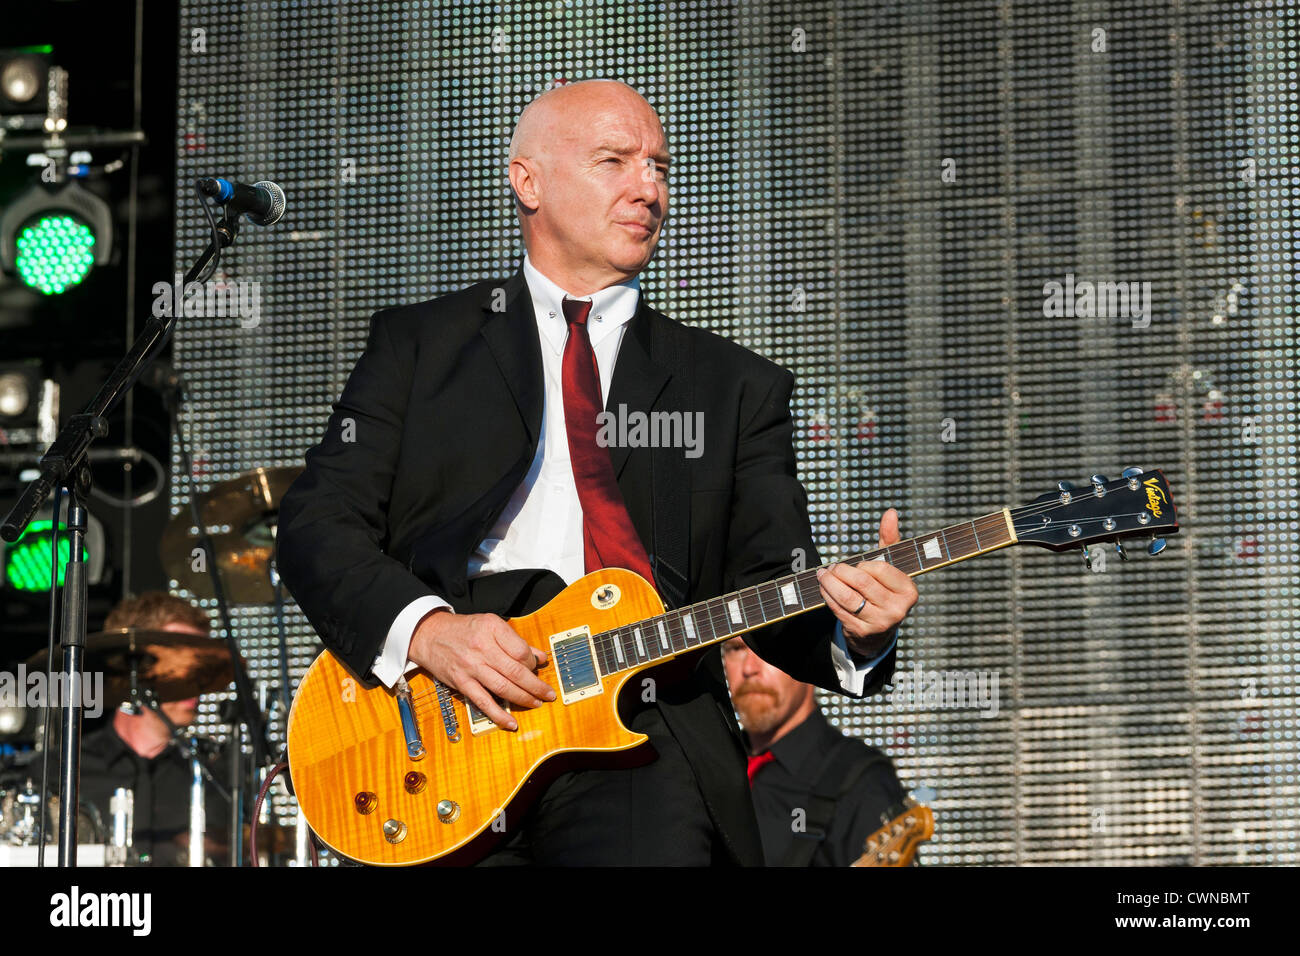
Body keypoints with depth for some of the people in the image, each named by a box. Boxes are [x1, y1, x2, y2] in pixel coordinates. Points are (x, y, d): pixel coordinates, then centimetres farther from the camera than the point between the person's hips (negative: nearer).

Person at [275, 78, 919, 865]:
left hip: (645, 743, 0)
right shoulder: (419, 343, 17)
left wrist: (852, 629, -11)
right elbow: (317, 521, 8)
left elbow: (776, 588, 12)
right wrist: (425, 629, -10)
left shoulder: (734, 386, 20)